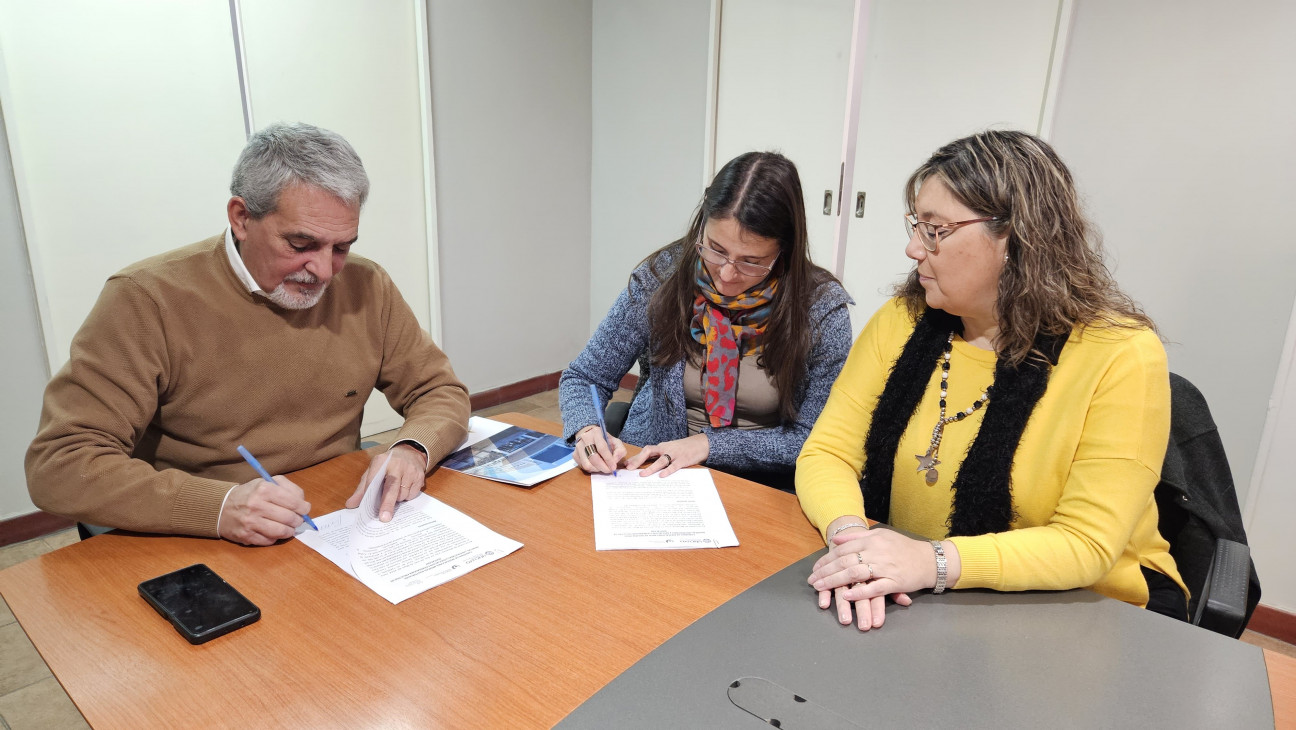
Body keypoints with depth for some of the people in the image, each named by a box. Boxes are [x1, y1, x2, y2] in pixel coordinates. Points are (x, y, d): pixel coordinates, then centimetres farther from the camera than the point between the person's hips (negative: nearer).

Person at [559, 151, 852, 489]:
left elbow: (814, 439, -7)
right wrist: (587, 430, -19)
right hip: (652, 471, 1)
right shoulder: (660, 278, -7)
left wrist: (708, 444, -16)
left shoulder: (823, 306, -11)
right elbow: (583, 378, 2)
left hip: (764, 486, -1)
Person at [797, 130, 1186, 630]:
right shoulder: (901, 322, -2)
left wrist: (936, 561, -34)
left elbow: (1086, 544, -19)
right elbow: (826, 453, -6)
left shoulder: (1121, 355, -14)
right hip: (912, 603, 4)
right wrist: (849, 533, -28)